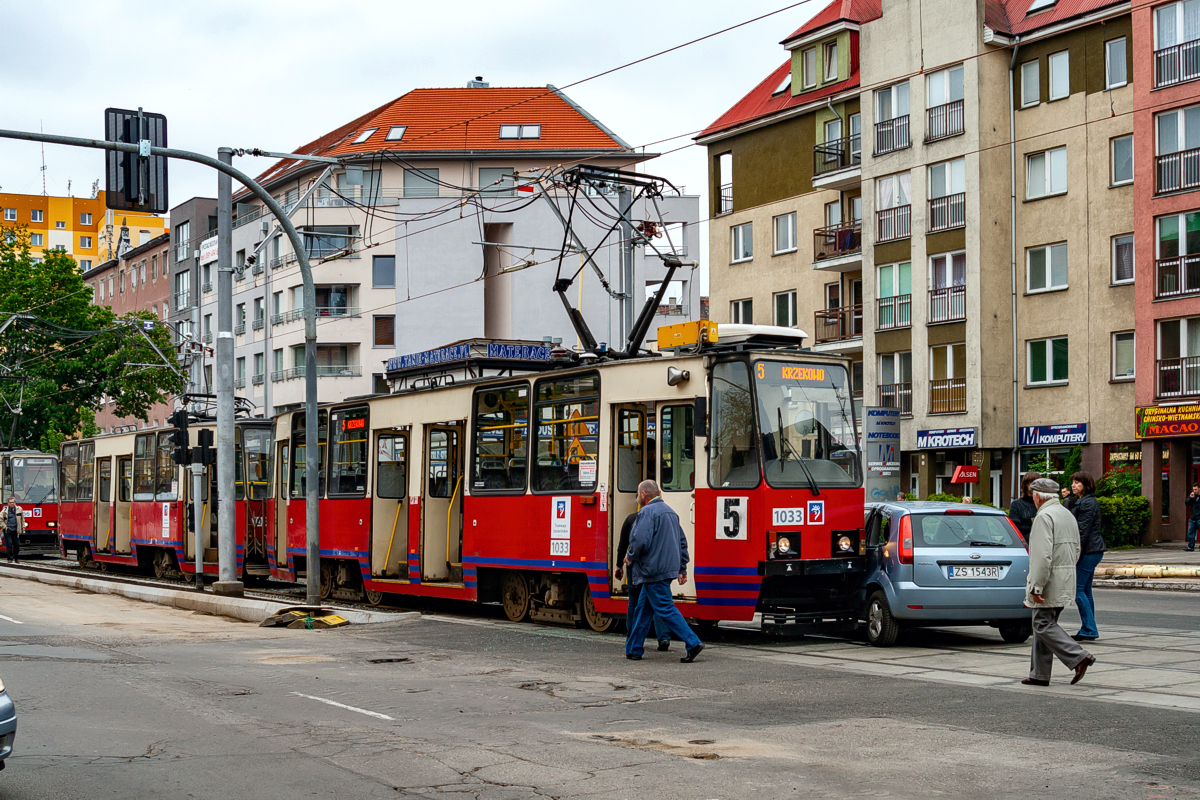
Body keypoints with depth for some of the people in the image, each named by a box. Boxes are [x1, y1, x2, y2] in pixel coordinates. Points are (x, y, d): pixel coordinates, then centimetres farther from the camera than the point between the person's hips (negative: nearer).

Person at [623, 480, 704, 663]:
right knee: (643, 608, 15)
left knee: (665, 609, -8)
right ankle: (634, 649, 19)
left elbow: (640, 540, -24)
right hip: (669, 568, 10)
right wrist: (682, 568, 21)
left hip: (654, 570, -10)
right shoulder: (670, 511, 17)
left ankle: (693, 643, -13)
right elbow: (682, 541, 19)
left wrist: (630, 557, -5)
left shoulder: (647, 512, -12)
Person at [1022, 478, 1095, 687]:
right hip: (1066, 582, 9)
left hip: (1049, 581, -9)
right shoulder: (1068, 515, 16)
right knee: (1044, 624, 12)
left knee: (1044, 625, -7)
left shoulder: (1044, 516, -14)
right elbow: (1076, 551, 20)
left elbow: (1043, 555, -22)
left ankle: (1078, 657, -16)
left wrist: (1035, 587, -21)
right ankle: (1039, 674, 13)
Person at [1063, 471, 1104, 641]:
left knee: (1078, 589, -9)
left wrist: (1075, 554, -19)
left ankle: (1089, 630, -8)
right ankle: (1089, 631, 16)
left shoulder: (1088, 503, -14)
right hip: (1092, 551, 11)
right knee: (1085, 590, 12)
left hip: (1089, 551, -11)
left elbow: (1083, 531, -18)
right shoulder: (1078, 501, 18)